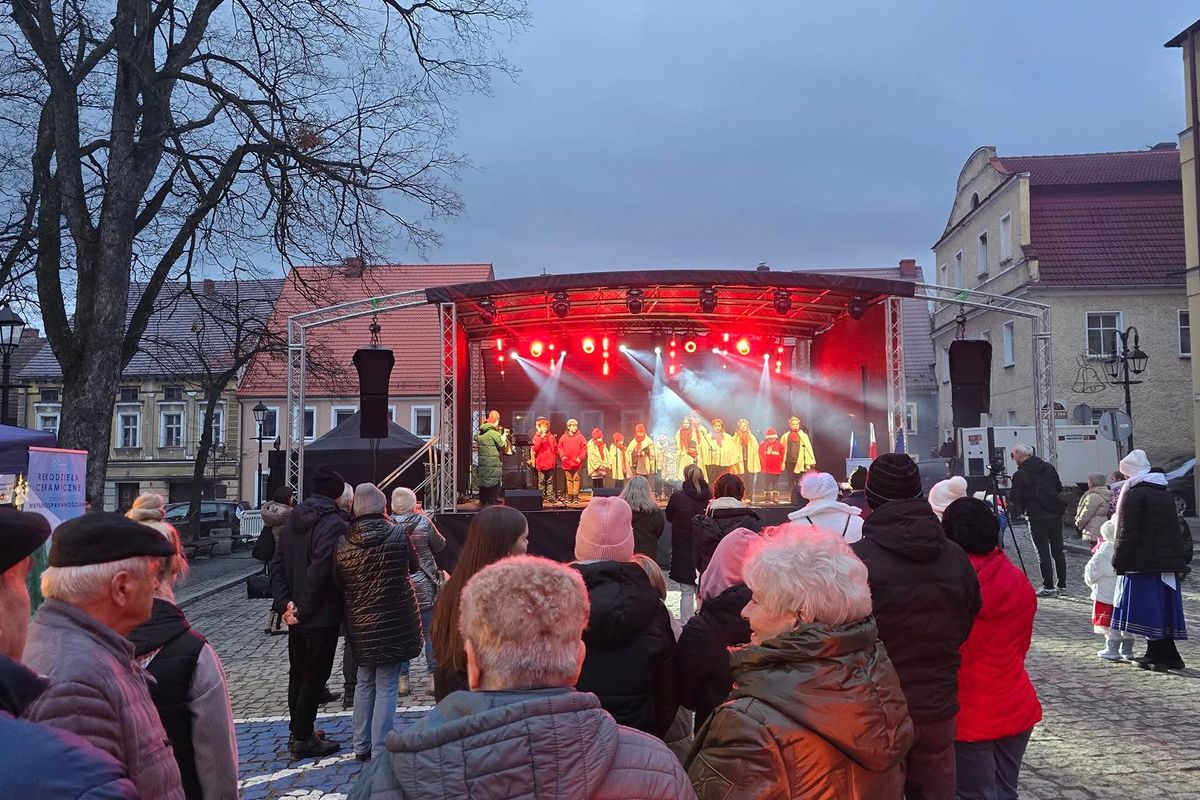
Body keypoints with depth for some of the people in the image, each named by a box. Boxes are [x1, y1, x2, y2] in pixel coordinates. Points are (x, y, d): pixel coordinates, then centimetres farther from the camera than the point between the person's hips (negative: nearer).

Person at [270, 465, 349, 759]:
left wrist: (285, 602, -2)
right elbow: (320, 571, -25)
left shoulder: (294, 522, 8)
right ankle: (303, 739, 10)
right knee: (314, 676, 2)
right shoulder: (334, 523, -19)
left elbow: (277, 566, 5)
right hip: (322, 615, -8)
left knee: (298, 674, 19)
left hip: (297, 616, 8)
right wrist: (304, 609, -17)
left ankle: (297, 731, 31)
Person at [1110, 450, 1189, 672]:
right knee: (1164, 608, 13)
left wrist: (1118, 561, -9)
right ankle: (1169, 656, 18)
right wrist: (1179, 559, 22)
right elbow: (1176, 530, 20)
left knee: (1148, 609, -2)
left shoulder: (1133, 493, -10)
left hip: (1144, 563, -8)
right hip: (1169, 562, 8)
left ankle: (1157, 656, 0)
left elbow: (1127, 533, -15)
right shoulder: (1164, 493, 17)